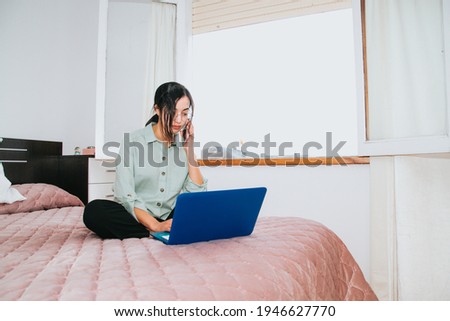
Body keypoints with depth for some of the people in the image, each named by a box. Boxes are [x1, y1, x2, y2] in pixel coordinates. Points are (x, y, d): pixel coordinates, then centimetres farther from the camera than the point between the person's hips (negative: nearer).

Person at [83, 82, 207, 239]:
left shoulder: (183, 145, 6)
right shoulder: (132, 141, -5)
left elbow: (197, 194, -3)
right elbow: (125, 197, -14)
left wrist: (189, 148, -4)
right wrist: (156, 226, -28)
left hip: (169, 219, 2)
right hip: (137, 218, -1)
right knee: (94, 211, -31)